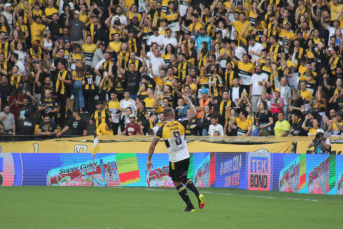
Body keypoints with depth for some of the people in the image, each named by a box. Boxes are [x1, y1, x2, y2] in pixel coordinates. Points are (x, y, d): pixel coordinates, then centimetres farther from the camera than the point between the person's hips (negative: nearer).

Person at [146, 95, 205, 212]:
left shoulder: (162, 129, -9)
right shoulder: (180, 123, -4)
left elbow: (152, 146, -8)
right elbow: (194, 113, 9)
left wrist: (149, 160, 1)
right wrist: (188, 100, 21)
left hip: (175, 160, -4)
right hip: (186, 157, 4)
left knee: (177, 183, 9)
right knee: (184, 178, 23)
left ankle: (190, 206, 5)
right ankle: (198, 195, 1)